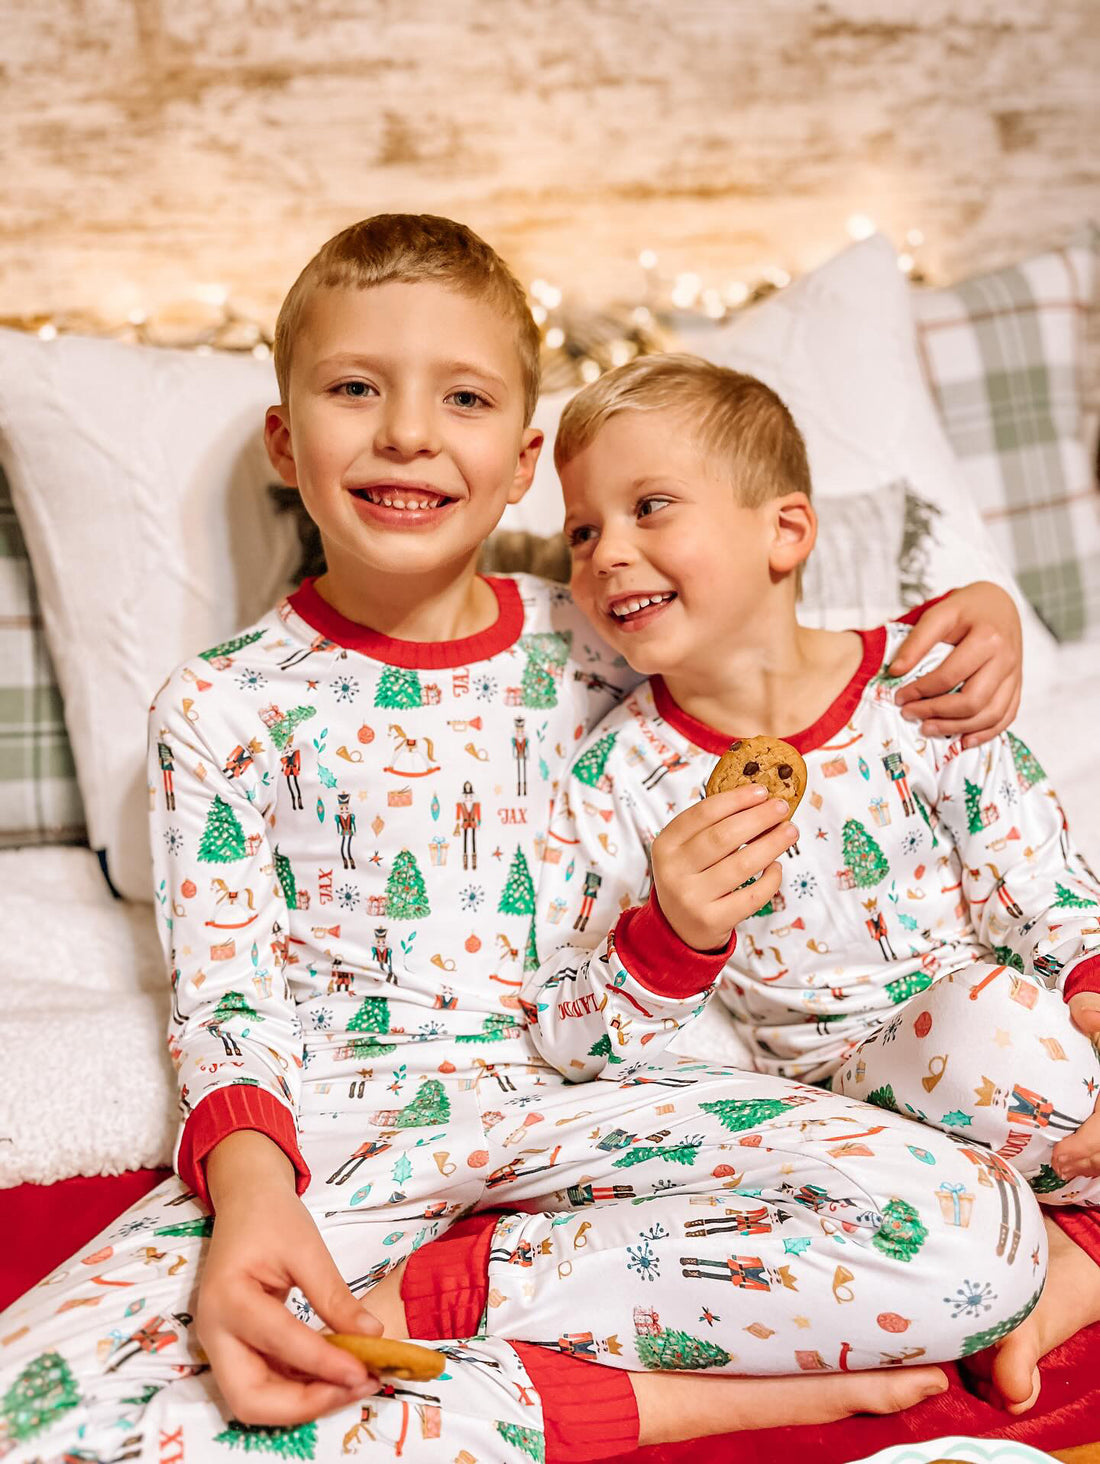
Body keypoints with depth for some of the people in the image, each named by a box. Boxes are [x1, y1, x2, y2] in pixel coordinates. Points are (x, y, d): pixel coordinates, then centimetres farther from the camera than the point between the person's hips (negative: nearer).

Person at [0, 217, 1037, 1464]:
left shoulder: (598, 649, 6)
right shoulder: (223, 708, 2)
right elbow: (225, 1002, 0)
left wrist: (957, 624, 0)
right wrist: (247, 1188, -21)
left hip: (572, 1100, 1)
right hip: (338, 1135, -1)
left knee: (965, 1234, -23)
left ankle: (420, 1297, -14)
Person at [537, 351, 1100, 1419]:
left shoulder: (923, 685, -6)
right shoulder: (613, 779, -9)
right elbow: (573, 1040, -11)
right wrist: (670, 932, -29)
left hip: (1010, 1017, 2)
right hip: (835, 1092, -2)